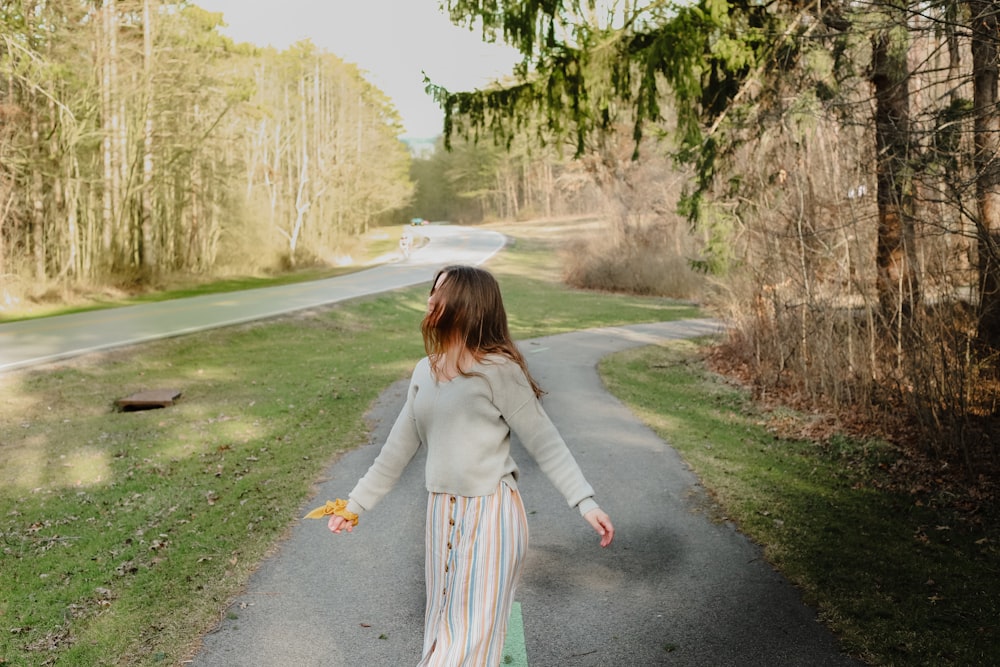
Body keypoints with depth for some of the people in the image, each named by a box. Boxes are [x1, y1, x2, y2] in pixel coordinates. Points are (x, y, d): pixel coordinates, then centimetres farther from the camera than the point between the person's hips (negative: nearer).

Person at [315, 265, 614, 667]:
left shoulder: (497, 370, -12)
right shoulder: (425, 372, 8)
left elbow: (544, 441, -11)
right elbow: (399, 448, 14)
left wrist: (585, 502, -19)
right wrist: (357, 503, 18)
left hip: (490, 513, -6)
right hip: (442, 513, 6)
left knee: (471, 635, 1)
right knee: (443, 627, 16)